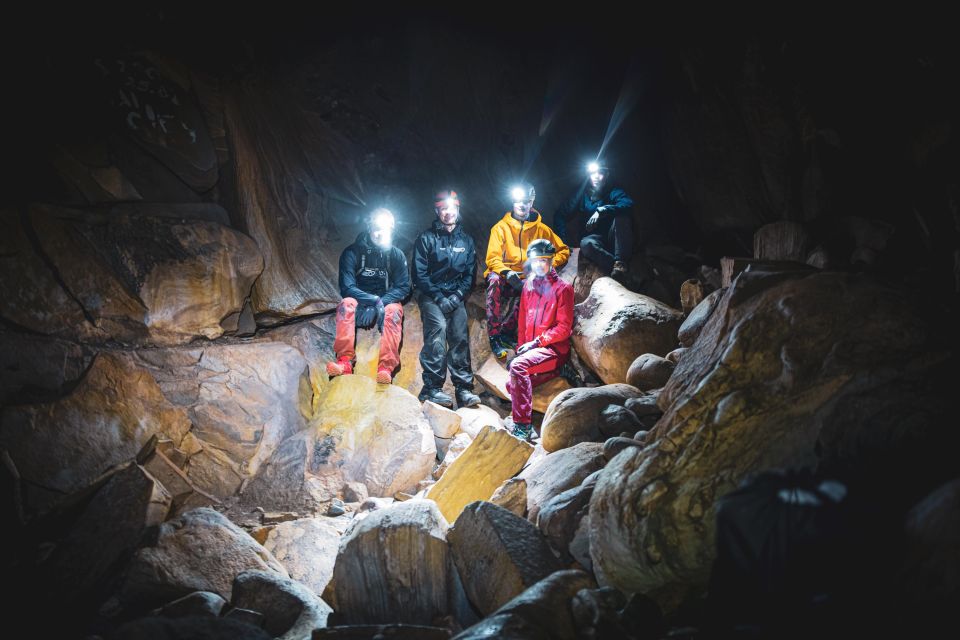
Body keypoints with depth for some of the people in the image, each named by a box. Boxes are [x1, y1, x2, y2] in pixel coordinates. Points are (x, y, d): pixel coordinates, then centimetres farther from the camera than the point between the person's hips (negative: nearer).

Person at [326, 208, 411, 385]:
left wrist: (382, 302, -24)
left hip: (386, 303, 0)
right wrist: (374, 300, -28)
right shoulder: (352, 252, -6)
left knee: (393, 310, -33)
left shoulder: (396, 255, -1)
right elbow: (346, 287, -15)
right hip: (359, 306, 0)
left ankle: (386, 367, -43)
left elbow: (403, 288, -6)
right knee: (346, 303, -33)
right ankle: (345, 360, -39)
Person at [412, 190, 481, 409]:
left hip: (456, 297, 4)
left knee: (460, 337, -10)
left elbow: (470, 273, 12)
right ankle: (432, 387, -25)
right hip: (431, 295, -4)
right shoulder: (426, 238, 2)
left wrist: (458, 295, -5)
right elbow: (420, 273, -4)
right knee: (438, 327, -25)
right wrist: (439, 297, -13)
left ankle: (464, 389, -9)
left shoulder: (466, 241, 14)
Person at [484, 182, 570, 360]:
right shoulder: (501, 227, 1)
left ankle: (507, 332, -19)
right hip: (503, 275, -1)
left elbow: (564, 250, 8)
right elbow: (492, 258, -8)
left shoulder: (541, 229, 5)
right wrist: (507, 272, -29)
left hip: (527, 278, 1)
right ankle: (494, 336, -33)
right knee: (494, 281, -36)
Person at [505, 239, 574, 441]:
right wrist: (521, 347, 6)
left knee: (518, 366, -30)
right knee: (512, 384, -10)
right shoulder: (529, 286, 16)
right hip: (531, 349, 7)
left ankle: (522, 426, -30)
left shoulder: (562, 288, -3)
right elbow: (522, 322, 20)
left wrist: (537, 342, -16)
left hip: (554, 349, -7)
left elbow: (564, 327, -10)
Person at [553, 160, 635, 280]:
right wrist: (563, 237, -7)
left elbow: (627, 204, -24)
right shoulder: (582, 194, 7)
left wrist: (601, 211, -37)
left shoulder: (613, 191, -1)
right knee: (586, 244, -36)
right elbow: (560, 214, 9)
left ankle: (620, 263, -40)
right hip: (595, 237, 1)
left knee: (622, 216, -32)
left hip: (613, 237, -1)